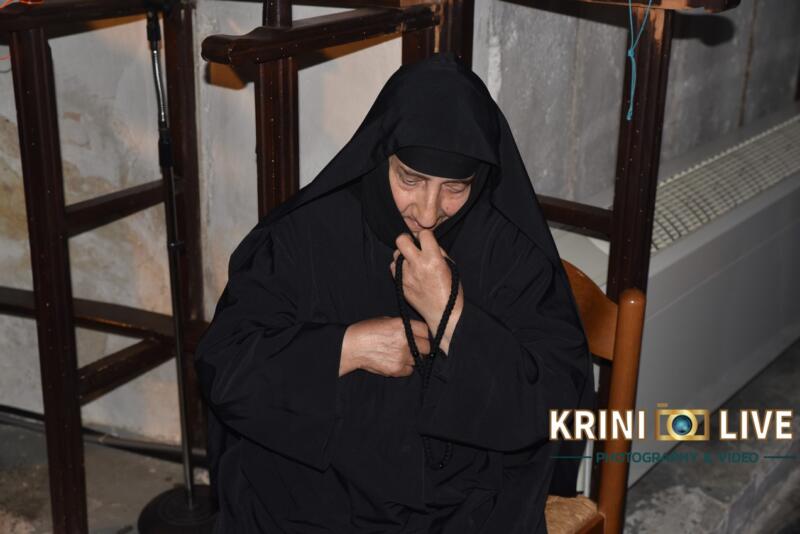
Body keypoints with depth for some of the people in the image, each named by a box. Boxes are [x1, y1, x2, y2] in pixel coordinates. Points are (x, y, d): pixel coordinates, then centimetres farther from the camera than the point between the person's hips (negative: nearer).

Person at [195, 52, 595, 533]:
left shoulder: (514, 250, -4)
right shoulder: (307, 232, -3)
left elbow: (563, 406, -8)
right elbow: (221, 366, -2)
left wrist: (450, 315, -18)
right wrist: (348, 347, -14)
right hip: (317, 489, 0)